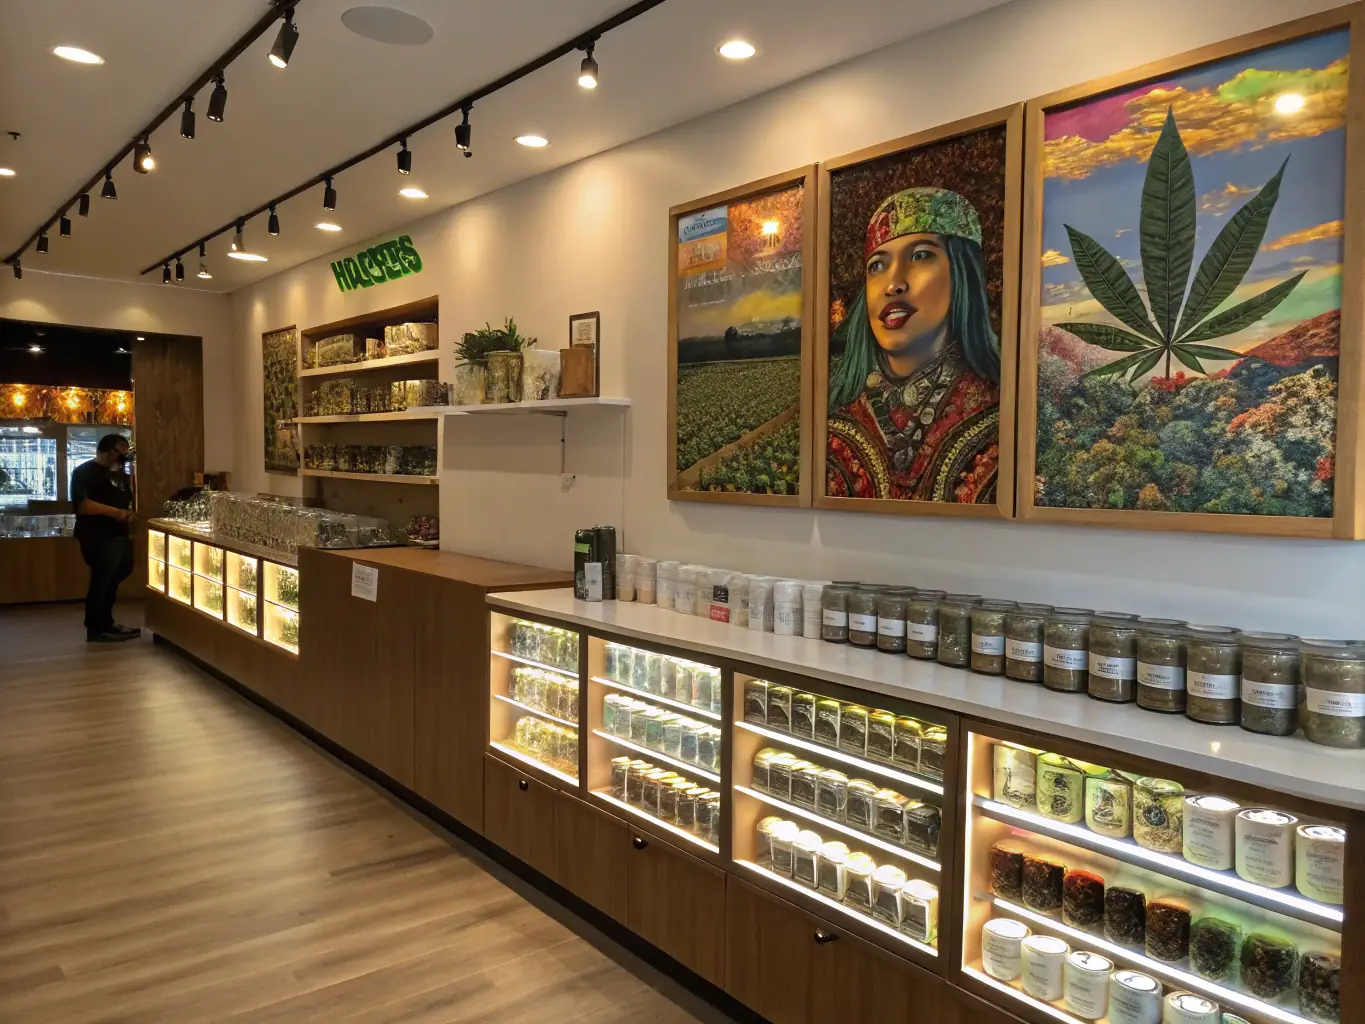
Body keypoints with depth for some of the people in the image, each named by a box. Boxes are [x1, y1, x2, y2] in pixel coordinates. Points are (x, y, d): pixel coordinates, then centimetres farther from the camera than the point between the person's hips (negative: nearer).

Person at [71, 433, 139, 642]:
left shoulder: (119, 474, 18)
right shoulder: (84, 472, -9)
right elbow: (82, 505, -23)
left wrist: (129, 513, 6)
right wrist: (114, 511, -27)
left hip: (120, 536, 9)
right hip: (99, 538, -9)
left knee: (112, 580, 17)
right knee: (101, 582, -3)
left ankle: (105, 622, 30)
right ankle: (95, 629, 9)